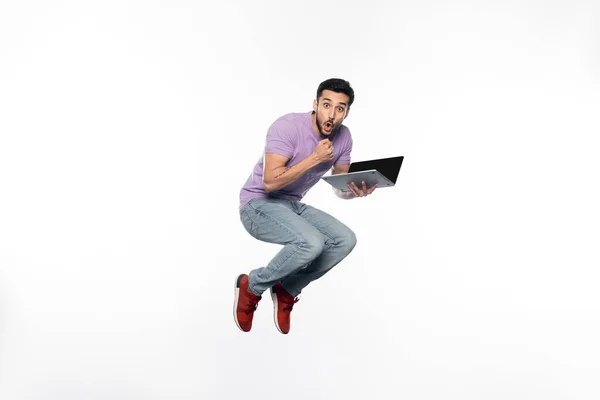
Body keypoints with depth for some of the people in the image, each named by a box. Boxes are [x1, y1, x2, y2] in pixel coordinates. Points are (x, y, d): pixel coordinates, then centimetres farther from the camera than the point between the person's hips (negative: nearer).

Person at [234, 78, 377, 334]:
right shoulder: (287, 127, -23)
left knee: (345, 240, -13)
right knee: (312, 243, -31)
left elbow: (340, 188, 6)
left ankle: (286, 290, 5)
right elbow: (270, 181, -30)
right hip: (258, 205, -7)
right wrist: (315, 158, -29)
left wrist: (356, 191, -18)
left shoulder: (343, 137, -3)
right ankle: (252, 286, -6)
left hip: (293, 205, 7)